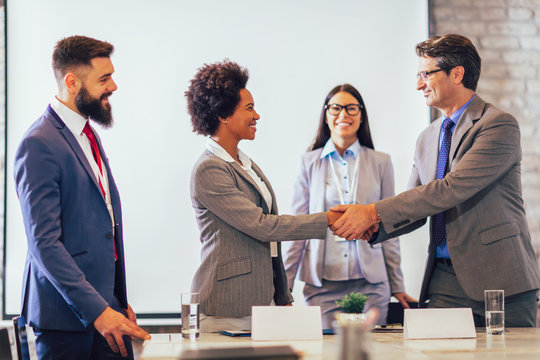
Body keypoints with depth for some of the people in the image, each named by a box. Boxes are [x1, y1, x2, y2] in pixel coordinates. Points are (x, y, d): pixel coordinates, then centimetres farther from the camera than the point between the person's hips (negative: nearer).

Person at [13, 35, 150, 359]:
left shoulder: (88, 135, 14)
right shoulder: (40, 144, -15)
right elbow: (44, 243, -20)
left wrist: (119, 301, 16)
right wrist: (96, 310, -23)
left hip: (105, 305, 8)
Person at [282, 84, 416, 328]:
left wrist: (397, 286, 10)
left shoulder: (380, 163, 7)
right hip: (322, 285, 0)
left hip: (371, 283, 1)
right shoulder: (309, 162, 6)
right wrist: (283, 287, 3)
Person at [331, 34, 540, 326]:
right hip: (446, 281, 6)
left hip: (499, 278, -6)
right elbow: (415, 210, 15)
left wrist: (374, 212, -20)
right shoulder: (428, 139, 16)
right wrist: (373, 227, -8)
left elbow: (453, 188, -20)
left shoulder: (499, 124, -9)